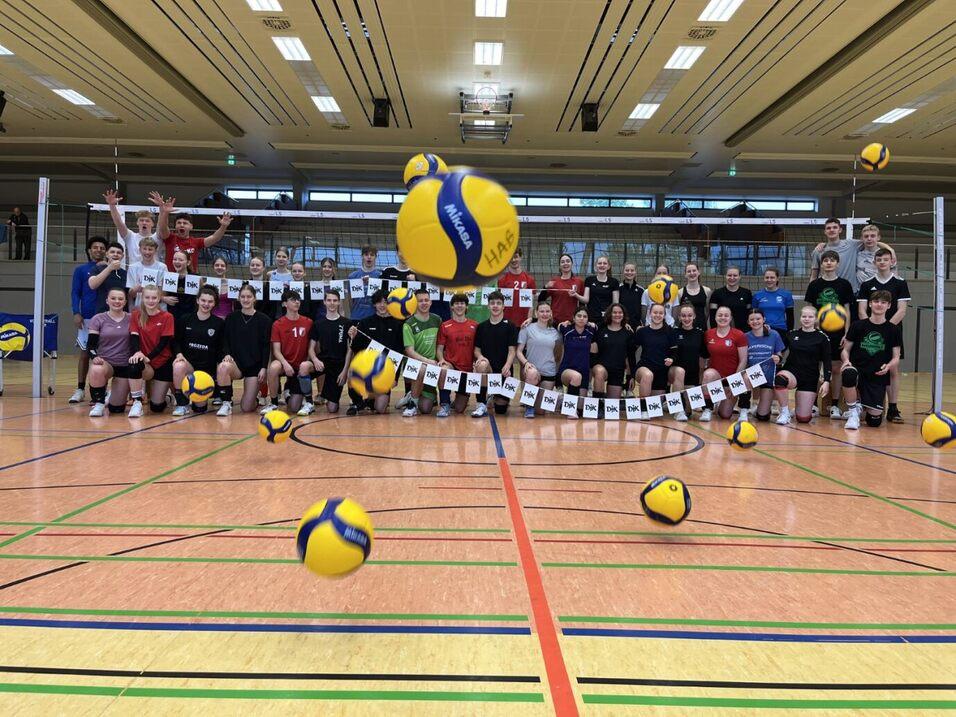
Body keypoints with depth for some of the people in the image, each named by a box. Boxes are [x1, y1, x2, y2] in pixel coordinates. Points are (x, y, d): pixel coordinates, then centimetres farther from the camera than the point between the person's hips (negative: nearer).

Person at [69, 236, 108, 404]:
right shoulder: (81, 270, 8)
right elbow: (75, 293, 4)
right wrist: (76, 313, -8)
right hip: (87, 318, 0)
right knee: (85, 353, 4)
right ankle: (80, 389, 11)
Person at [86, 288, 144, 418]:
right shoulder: (98, 319, 0)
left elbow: (135, 342, -2)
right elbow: (91, 344, -1)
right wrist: (94, 356, -23)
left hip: (125, 365, 0)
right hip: (105, 362, 1)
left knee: (116, 408, -9)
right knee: (96, 371, -37)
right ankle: (99, 403, -9)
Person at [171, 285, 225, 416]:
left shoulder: (219, 323, 2)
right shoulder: (185, 319, 3)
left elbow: (221, 348, 7)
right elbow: (177, 341, 6)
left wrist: (223, 359, -12)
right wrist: (179, 354, -12)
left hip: (208, 367, 0)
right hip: (188, 363, 1)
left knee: (200, 407, -9)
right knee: (178, 366, -38)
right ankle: (182, 404, -16)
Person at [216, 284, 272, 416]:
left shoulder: (264, 320, 1)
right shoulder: (231, 318, 6)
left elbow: (266, 346, -1)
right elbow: (225, 340, 6)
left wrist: (264, 368, -10)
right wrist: (227, 354, -14)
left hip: (255, 366, -1)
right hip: (236, 363, 2)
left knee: (246, 408, -9)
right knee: (222, 367, -37)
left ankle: (255, 397, 30)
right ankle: (226, 404, -16)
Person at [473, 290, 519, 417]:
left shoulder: (510, 326, 0)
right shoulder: (481, 326, 8)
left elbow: (512, 351, -5)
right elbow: (477, 349, 8)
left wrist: (507, 366, -24)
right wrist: (480, 356, -16)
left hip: (503, 370, -1)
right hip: (488, 368, 1)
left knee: (501, 409, -2)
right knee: (482, 364, -37)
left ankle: (497, 395, 37)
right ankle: (482, 405, -23)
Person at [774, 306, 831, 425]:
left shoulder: (822, 338, 1)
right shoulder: (792, 334, 6)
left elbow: (827, 361, 0)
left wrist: (826, 381, -11)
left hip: (810, 379, -1)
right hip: (791, 372, 1)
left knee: (803, 419, -5)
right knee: (779, 379, -39)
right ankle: (785, 413, -18)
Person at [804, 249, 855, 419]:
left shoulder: (844, 284, 3)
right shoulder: (815, 285, 4)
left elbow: (847, 311, 4)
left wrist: (846, 333, -3)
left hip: (837, 333, 0)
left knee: (836, 369, 3)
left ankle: (835, 406, 11)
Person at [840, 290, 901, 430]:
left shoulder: (893, 330, 5)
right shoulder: (858, 325, 3)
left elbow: (896, 358, 6)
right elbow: (845, 350, 7)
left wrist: (888, 366, -16)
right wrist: (846, 361, -16)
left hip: (878, 378, 1)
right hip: (857, 370, -1)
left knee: (874, 421, -8)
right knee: (848, 373, -40)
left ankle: (865, 404, 31)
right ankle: (854, 412, -15)